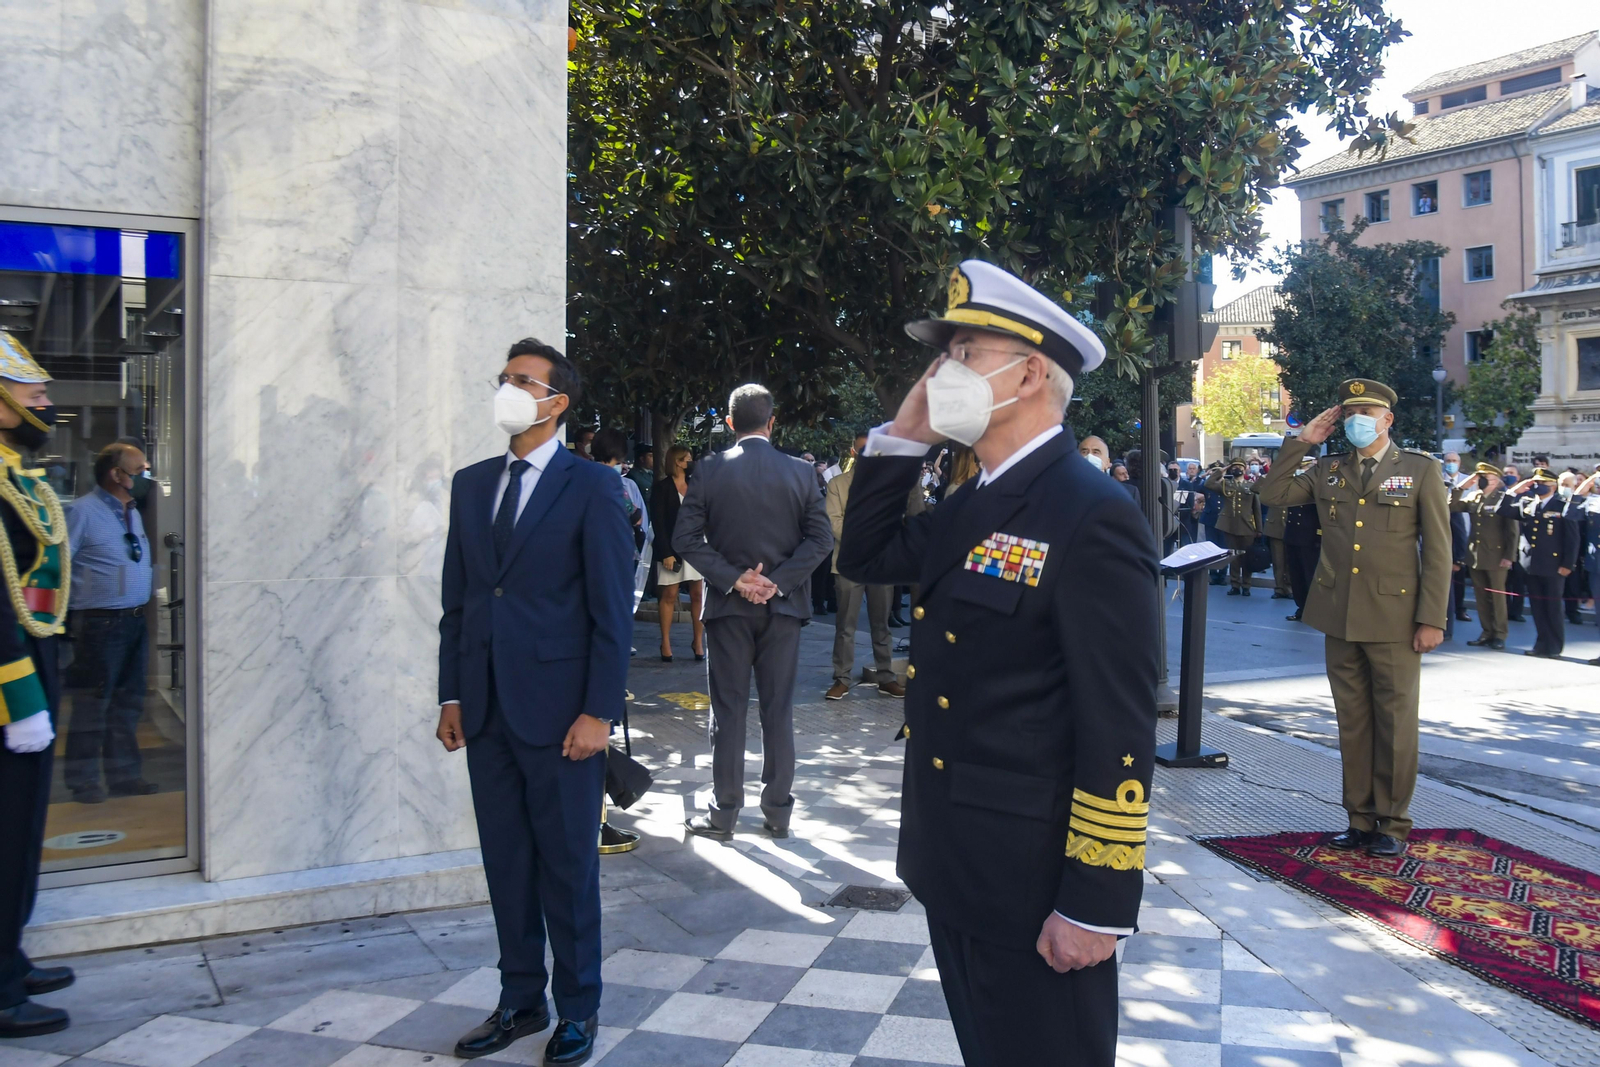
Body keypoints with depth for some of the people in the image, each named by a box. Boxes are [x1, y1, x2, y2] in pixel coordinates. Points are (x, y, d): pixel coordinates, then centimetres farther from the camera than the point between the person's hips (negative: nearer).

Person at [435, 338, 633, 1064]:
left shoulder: (591, 487, -6)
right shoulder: (471, 484, 11)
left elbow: (612, 608, -9)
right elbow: (456, 599, 13)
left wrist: (599, 711, -13)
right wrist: (452, 694, 8)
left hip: (558, 710, -5)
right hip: (486, 708, 5)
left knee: (567, 865, 6)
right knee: (506, 861, 13)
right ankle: (520, 1000, 27)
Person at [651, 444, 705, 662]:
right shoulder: (662, 488, -2)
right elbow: (658, 522, -6)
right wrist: (666, 553, -12)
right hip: (672, 548, -4)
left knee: (698, 595, 1)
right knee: (669, 595, 1)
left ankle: (698, 642, 8)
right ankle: (666, 643, 9)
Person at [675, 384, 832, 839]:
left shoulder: (710, 470, -5)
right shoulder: (800, 472, -2)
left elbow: (686, 538, -9)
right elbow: (821, 538, -6)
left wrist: (734, 579, -10)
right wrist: (778, 581, -9)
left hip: (728, 605, -1)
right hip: (782, 606, 1)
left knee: (728, 710, 6)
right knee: (779, 710, 9)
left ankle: (724, 813, 11)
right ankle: (778, 811, 15)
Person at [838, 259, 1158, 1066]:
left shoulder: (1092, 516, -19)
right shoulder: (969, 507, 8)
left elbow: (1118, 731, -21)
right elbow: (864, 557, 18)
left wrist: (1095, 905, -20)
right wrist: (901, 437, 6)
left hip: (1033, 887, -9)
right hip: (951, 869, 9)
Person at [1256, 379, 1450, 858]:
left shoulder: (1421, 470, 0)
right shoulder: (1328, 471, 10)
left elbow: (1437, 550, -3)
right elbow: (1271, 493, 7)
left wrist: (1432, 619, -9)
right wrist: (1301, 442, 1)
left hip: (1394, 620, -3)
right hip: (1340, 619, 4)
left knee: (1395, 725, 3)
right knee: (1352, 724, 10)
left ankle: (1392, 823, 15)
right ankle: (1360, 819, 20)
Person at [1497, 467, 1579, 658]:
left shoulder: (1563, 507, -3)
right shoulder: (1526, 504, 11)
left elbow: (1572, 538, -6)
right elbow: (1501, 511, 8)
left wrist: (1568, 564, -12)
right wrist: (1514, 492, -3)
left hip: (1553, 568, -5)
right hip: (1531, 566, 5)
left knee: (1553, 608, 2)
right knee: (1538, 608, 9)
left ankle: (1554, 647, 10)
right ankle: (1542, 644, 16)